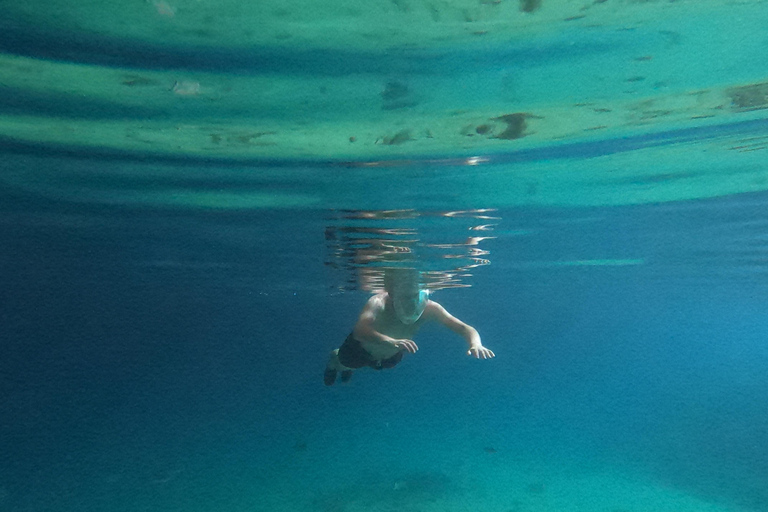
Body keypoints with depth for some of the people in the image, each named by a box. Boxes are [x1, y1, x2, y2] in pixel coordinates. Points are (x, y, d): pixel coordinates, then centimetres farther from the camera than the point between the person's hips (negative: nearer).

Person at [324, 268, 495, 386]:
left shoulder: (429, 308, -38)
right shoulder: (378, 304, -47)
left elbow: (467, 329, -38)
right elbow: (359, 330, -66)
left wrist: (475, 344, -60)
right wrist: (391, 342, -82)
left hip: (390, 356, 4)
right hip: (361, 348, -4)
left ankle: (347, 367, 67)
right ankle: (334, 359, 59)